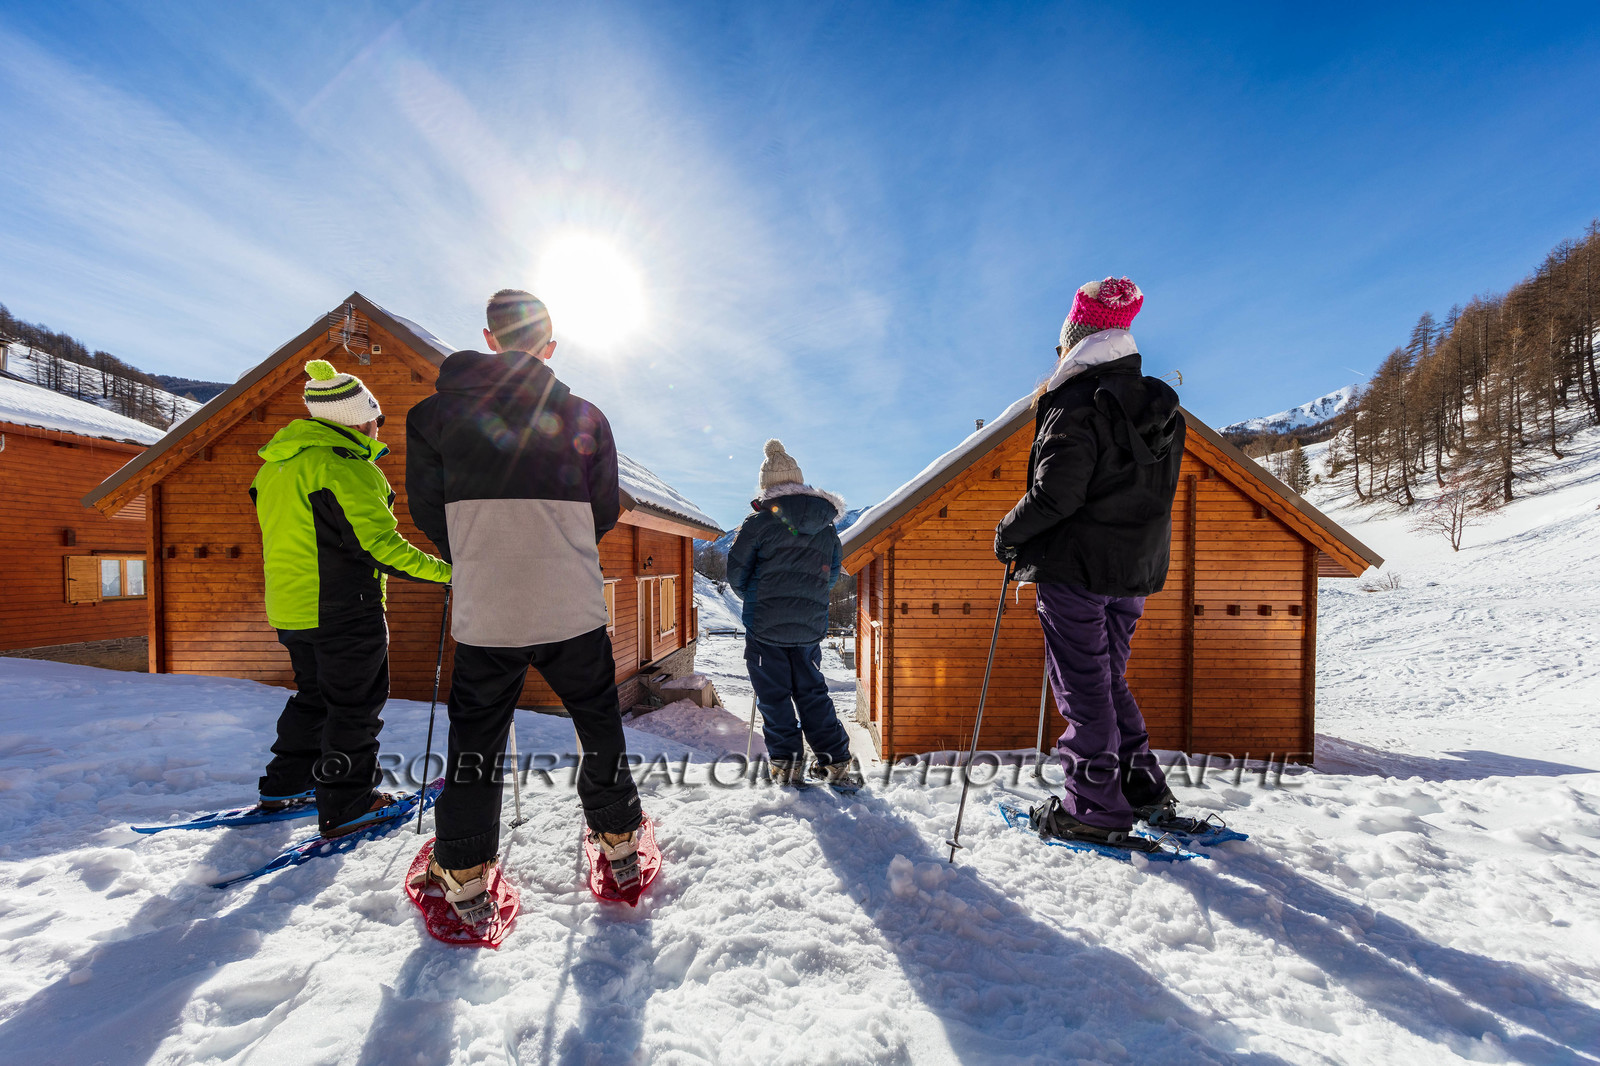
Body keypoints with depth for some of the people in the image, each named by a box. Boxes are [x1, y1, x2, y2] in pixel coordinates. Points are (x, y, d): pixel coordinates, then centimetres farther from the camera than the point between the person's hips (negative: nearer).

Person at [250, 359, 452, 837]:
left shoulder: (276, 464, 11)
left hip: (289, 606, 9)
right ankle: (345, 806, 14)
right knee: (355, 704, 4)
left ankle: (283, 784, 36)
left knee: (314, 694, 24)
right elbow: (381, 545, -22)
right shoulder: (345, 467, -19)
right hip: (344, 610, -9)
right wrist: (446, 570, -17)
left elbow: (299, 536, 19)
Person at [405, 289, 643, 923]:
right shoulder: (585, 416, 0)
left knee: (476, 735, 18)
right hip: (574, 608, 0)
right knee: (599, 721, 19)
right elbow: (606, 513, 6)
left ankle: (465, 878, 29)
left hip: (485, 610, 1)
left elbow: (427, 512, 7)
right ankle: (619, 842, 33)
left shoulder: (435, 412, 2)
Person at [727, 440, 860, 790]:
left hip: (765, 624, -4)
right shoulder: (827, 525, 7)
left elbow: (736, 571, -4)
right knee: (813, 692, 16)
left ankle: (787, 762, 14)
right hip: (811, 626, 4)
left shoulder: (760, 521, -8)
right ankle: (837, 763, 17)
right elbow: (833, 573, 16)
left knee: (774, 695, 9)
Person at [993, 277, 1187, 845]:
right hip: (1138, 567, 8)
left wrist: (1009, 533, -6)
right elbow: (1156, 493, 17)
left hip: (1077, 566, -8)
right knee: (1108, 677, 21)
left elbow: (1055, 493, -21)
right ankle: (1142, 785, 28)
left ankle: (1096, 808, 12)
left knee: (1083, 685, 2)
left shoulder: (1077, 403, -13)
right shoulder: (1163, 407, 13)